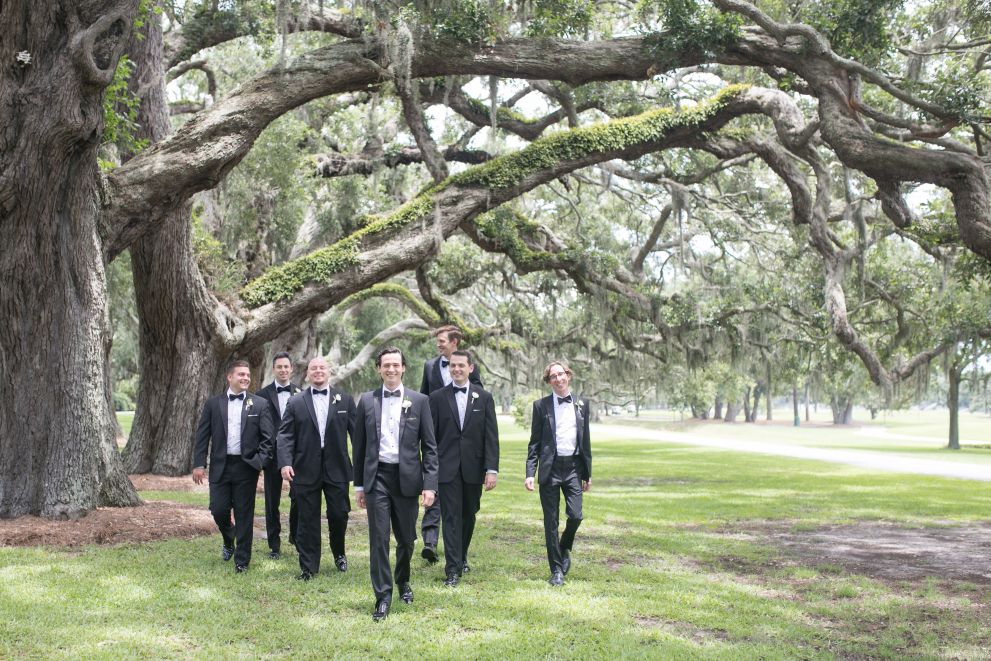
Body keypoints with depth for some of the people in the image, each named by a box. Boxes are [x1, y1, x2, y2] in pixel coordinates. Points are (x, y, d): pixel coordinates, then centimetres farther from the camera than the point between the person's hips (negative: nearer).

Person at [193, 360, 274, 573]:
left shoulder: (260, 404, 2)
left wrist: (259, 462, -11)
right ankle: (229, 540, 34)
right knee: (218, 509, 2)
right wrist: (199, 464, -3)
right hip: (220, 466, 1)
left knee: (244, 515, 2)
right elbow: (202, 435, 4)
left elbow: (268, 437, 0)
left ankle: (242, 560, 13)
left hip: (246, 467, -1)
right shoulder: (213, 404, 5)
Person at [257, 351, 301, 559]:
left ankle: (296, 535, 25)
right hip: (273, 454, 0)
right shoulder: (263, 395, 2)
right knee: (272, 501, 7)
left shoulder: (301, 394, 4)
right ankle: (274, 545, 16)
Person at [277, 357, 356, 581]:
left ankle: (339, 553, 31)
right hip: (306, 468, 0)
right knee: (308, 520, 5)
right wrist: (286, 463, -14)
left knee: (339, 514, 3)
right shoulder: (295, 404, 6)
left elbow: (356, 433, 3)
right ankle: (308, 567, 15)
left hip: (336, 468, 0)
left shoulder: (345, 400, 6)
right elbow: (285, 436, 0)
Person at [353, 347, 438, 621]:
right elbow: (360, 445, 9)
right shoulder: (367, 401, 5)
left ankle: (403, 581, 36)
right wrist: (359, 484, 8)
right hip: (377, 478, 0)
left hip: (407, 478, 0)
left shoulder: (419, 401, 1)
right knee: (378, 538, -4)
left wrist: (430, 484, -6)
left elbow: (429, 446, 1)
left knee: (406, 538, 11)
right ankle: (383, 595, 3)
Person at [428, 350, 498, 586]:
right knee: (451, 517, -4)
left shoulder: (484, 398, 4)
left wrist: (492, 469, -7)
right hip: (447, 468, -2)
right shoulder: (437, 398, 2)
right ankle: (453, 569, -3)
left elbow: (491, 437, 0)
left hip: (473, 468, 2)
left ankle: (462, 556, 34)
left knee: (468, 515, 13)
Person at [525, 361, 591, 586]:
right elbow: (534, 442, 2)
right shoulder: (541, 405, 2)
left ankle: (565, 549, 22)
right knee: (551, 521, 2)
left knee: (575, 515, -9)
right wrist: (530, 473, -7)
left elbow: (585, 439, 13)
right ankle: (556, 570, 13)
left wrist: (587, 474, 11)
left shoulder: (582, 404, 9)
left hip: (573, 468, 2)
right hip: (550, 468, -1)